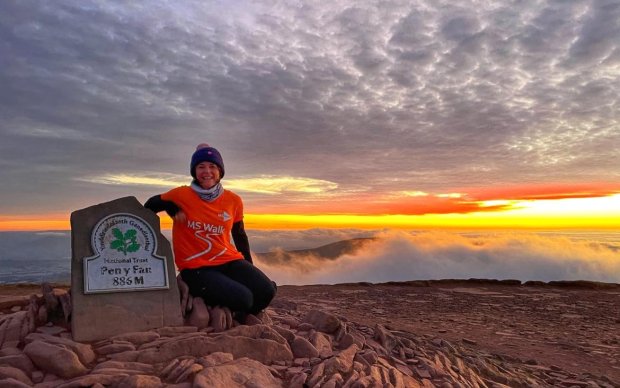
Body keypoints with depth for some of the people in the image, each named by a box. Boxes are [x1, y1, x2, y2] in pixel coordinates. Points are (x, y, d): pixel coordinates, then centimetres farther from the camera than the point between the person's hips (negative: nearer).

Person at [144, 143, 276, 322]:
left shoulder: (233, 200, 4)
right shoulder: (182, 195, -6)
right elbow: (148, 208, 9)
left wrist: (250, 268, 18)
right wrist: (172, 209, -12)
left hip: (229, 260, 5)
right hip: (195, 267, -4)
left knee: (266, 291, -18)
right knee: (243, 299, -27)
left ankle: (238, 321, 13)